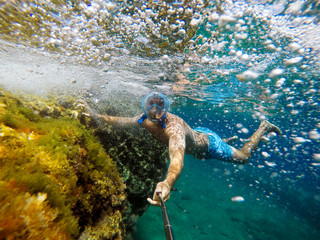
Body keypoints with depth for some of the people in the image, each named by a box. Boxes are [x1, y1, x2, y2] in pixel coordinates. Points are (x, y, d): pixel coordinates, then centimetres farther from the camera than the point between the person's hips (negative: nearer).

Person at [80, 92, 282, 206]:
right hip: (196, 134, 7)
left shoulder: (173, 127, -46)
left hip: (208, 144, -6)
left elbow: (178, 157, -63)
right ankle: (229, 139, 63)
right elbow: (123, 121, -12)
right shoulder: (146, 120, -21)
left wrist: (168, 183, -81)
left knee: (244, 157, 15)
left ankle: (264, 126, 34)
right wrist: (99, 116, -17)